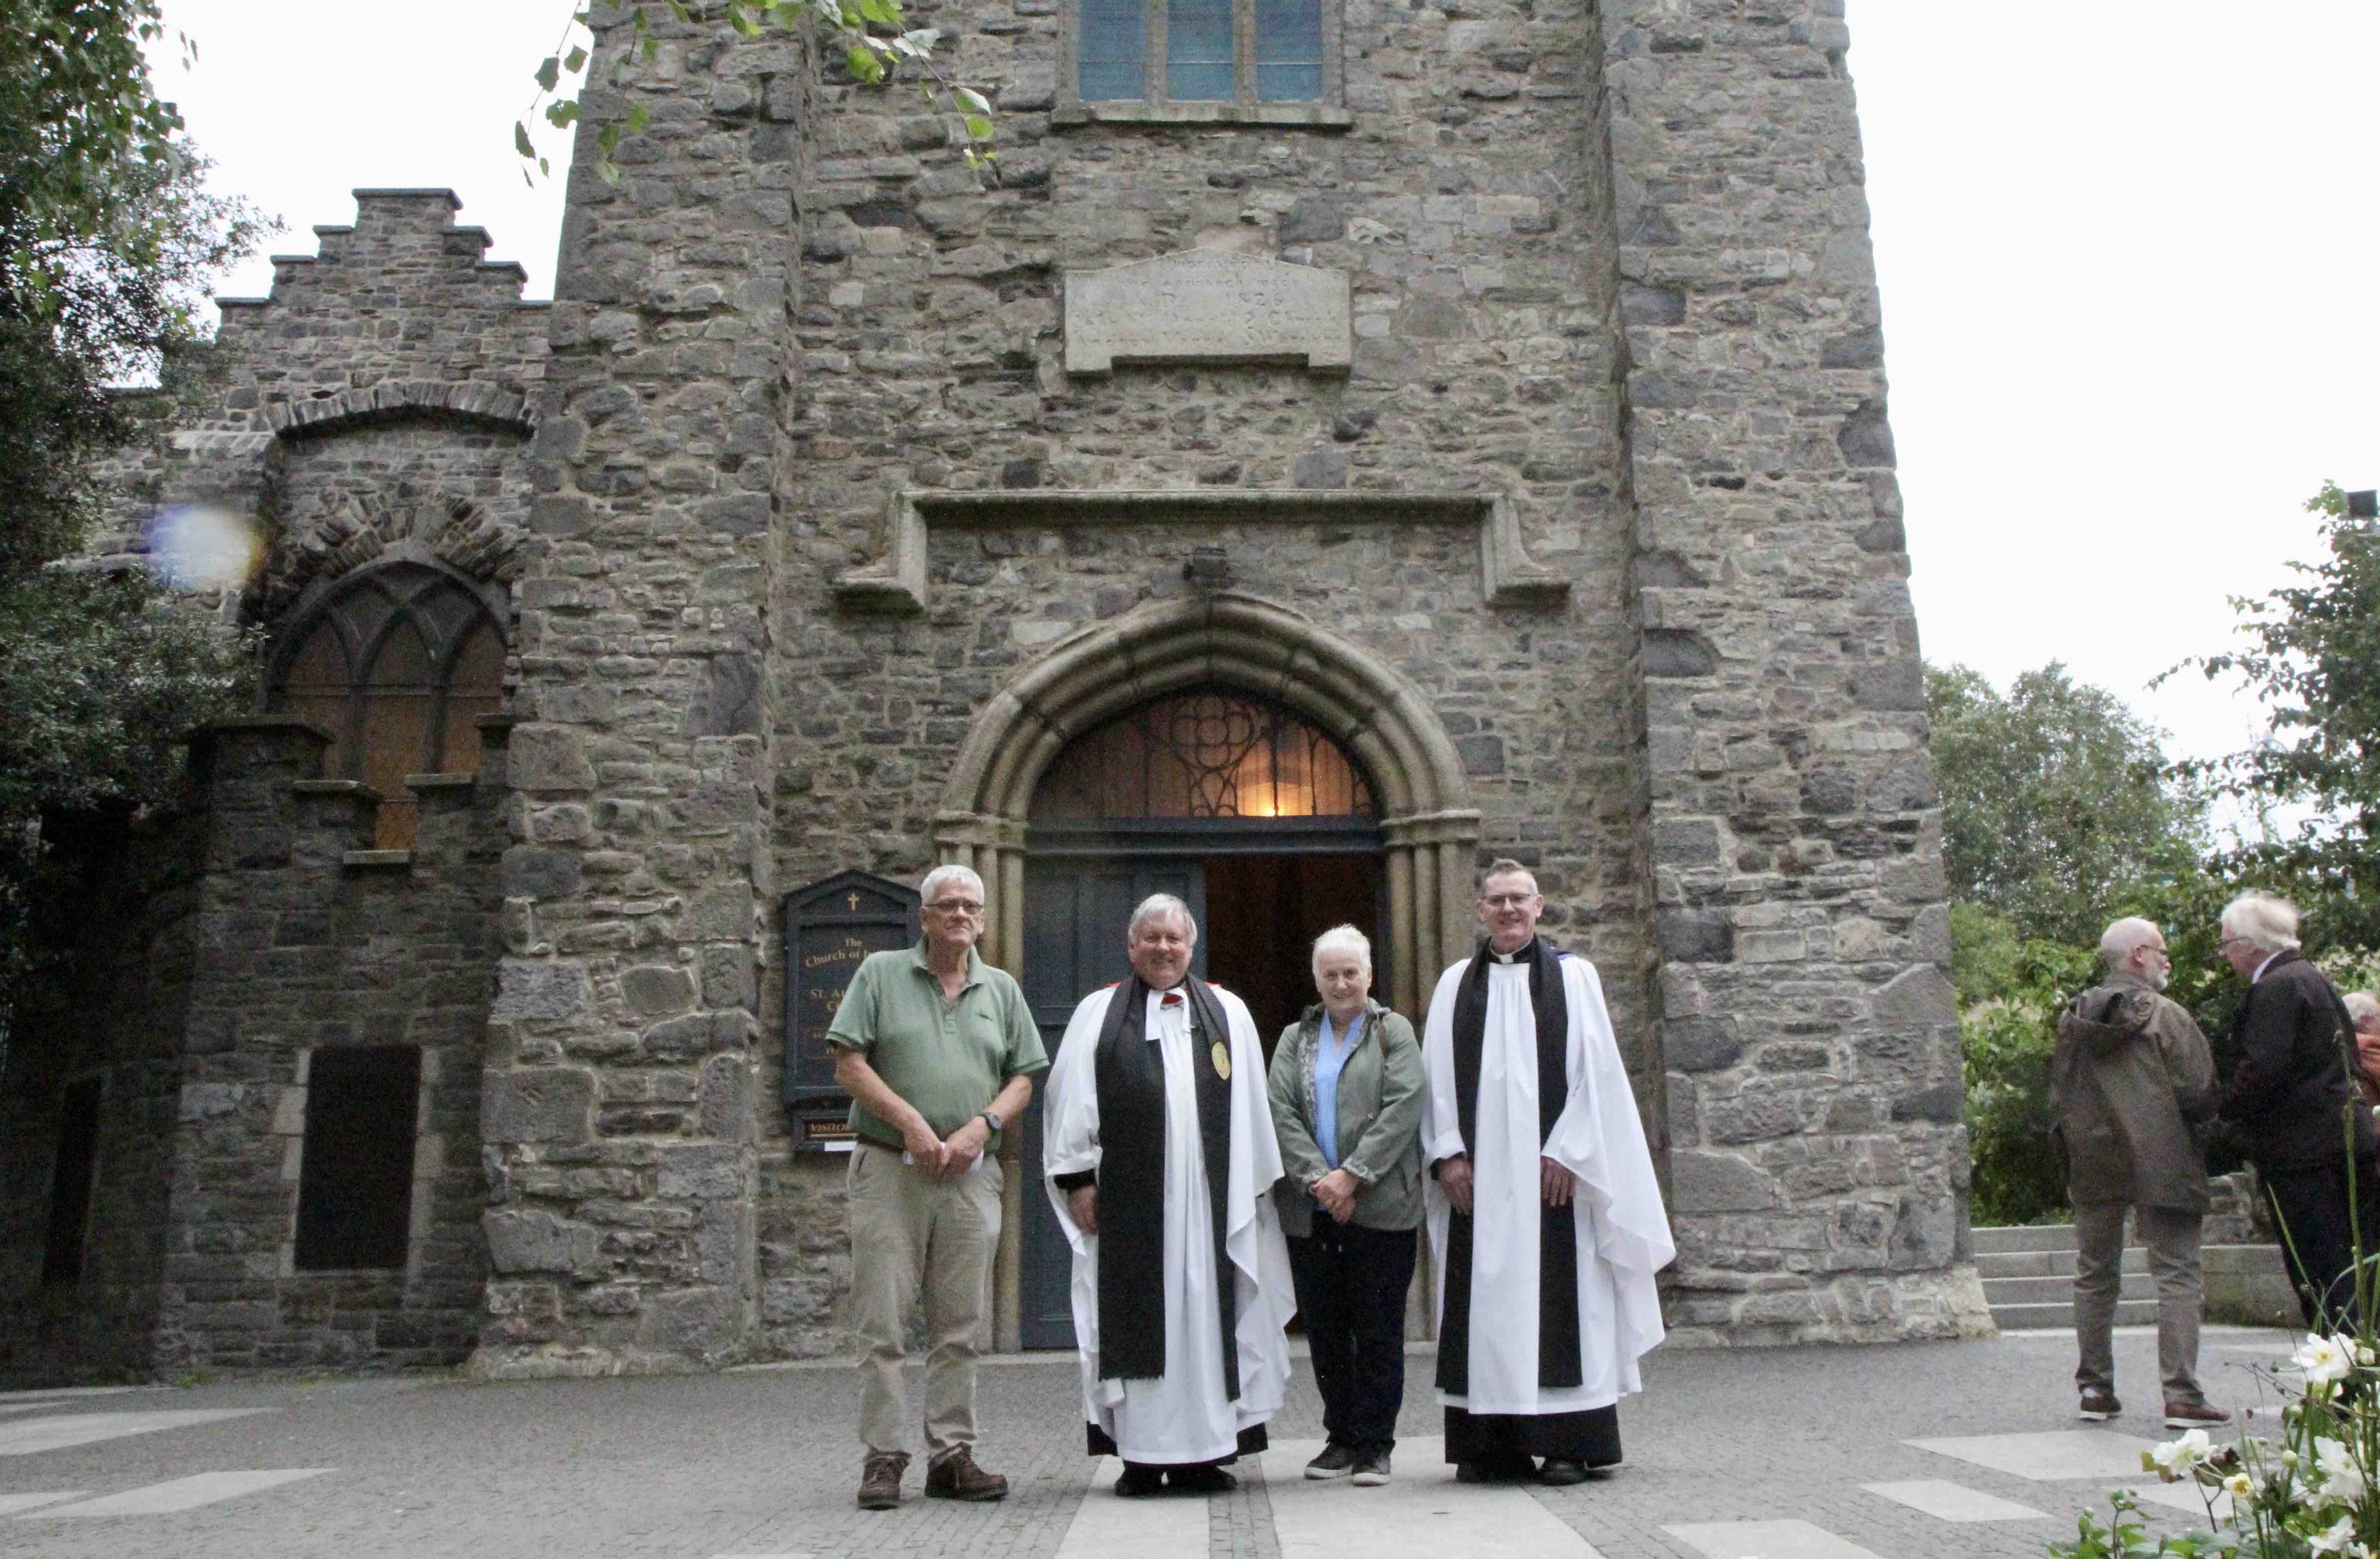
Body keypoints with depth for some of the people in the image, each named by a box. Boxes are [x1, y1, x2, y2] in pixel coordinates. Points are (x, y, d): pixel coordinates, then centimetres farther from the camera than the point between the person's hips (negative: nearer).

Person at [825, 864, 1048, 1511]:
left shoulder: (1001, 990, 14)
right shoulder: (880, 974, 5)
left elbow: (1022, 1079, 11)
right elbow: (848, 1065, -2)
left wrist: (982, 1125, -6)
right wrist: (910, 1122, -11)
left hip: (971, 1175, 3)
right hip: (890, 1169, -3)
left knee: (959, 1327, 6)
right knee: (881, 1323, -2)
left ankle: (952, 1454, 14)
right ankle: (883, 1457, 6)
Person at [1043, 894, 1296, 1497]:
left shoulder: (1229, 1013, 15)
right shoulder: (1098, 1014, 10)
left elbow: (1251, 1104, 13)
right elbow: (1071, 1102, 5)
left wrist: (1256, 1182, 8)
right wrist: (1078, 1178, -3)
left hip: (1208, 1197, 2)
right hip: (1127, 1200, -1)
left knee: (1208, 1317, 1)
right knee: (1134, 1319, -1)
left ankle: (1203, 1453, 8)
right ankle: (1141, 1457, 5)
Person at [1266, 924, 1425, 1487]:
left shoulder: (1394, 1032, 6)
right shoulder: (1296, 1039, 15)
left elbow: (1402, 1108, -7)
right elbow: (1282, 1113, 3)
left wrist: (1352, 1176, -14)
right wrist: (1317, 1177, -11)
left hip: (1379, 1206, -3)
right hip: (1311, 1208, 3)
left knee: (1378, 1328, 0)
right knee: (1325, 1327, 7)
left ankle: (1375, 1444, 9)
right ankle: (1342, 1436, 19)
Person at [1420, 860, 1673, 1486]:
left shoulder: (1573, 976, 5)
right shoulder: (1455, 984, 11)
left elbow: (1596, 1070, -1)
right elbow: (1437, 1077, 8)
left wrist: (1565, 1152, -9)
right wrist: (1448, 1153, -2)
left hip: (1555, 1169, -2)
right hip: (1477, 1176, 2)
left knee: (1557, 1304, -2)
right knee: (1483, 1305, 2)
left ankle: (1566, 1444, 5)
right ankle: (1490, 1445, 9)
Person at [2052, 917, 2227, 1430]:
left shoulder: (2073, 1019, 7)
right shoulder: (2165, 1016, -9)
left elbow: (2059, 1097, 9)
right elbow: (2199, 1092, -12)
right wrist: (2202, 1128, 7)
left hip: (2092, 1169, 5)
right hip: (2159, 1165, -5)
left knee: (2095, 1277, 12)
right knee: (2178, 1276, 0)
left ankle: (2095, 1388, 15)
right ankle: (2182, 1396, -5)